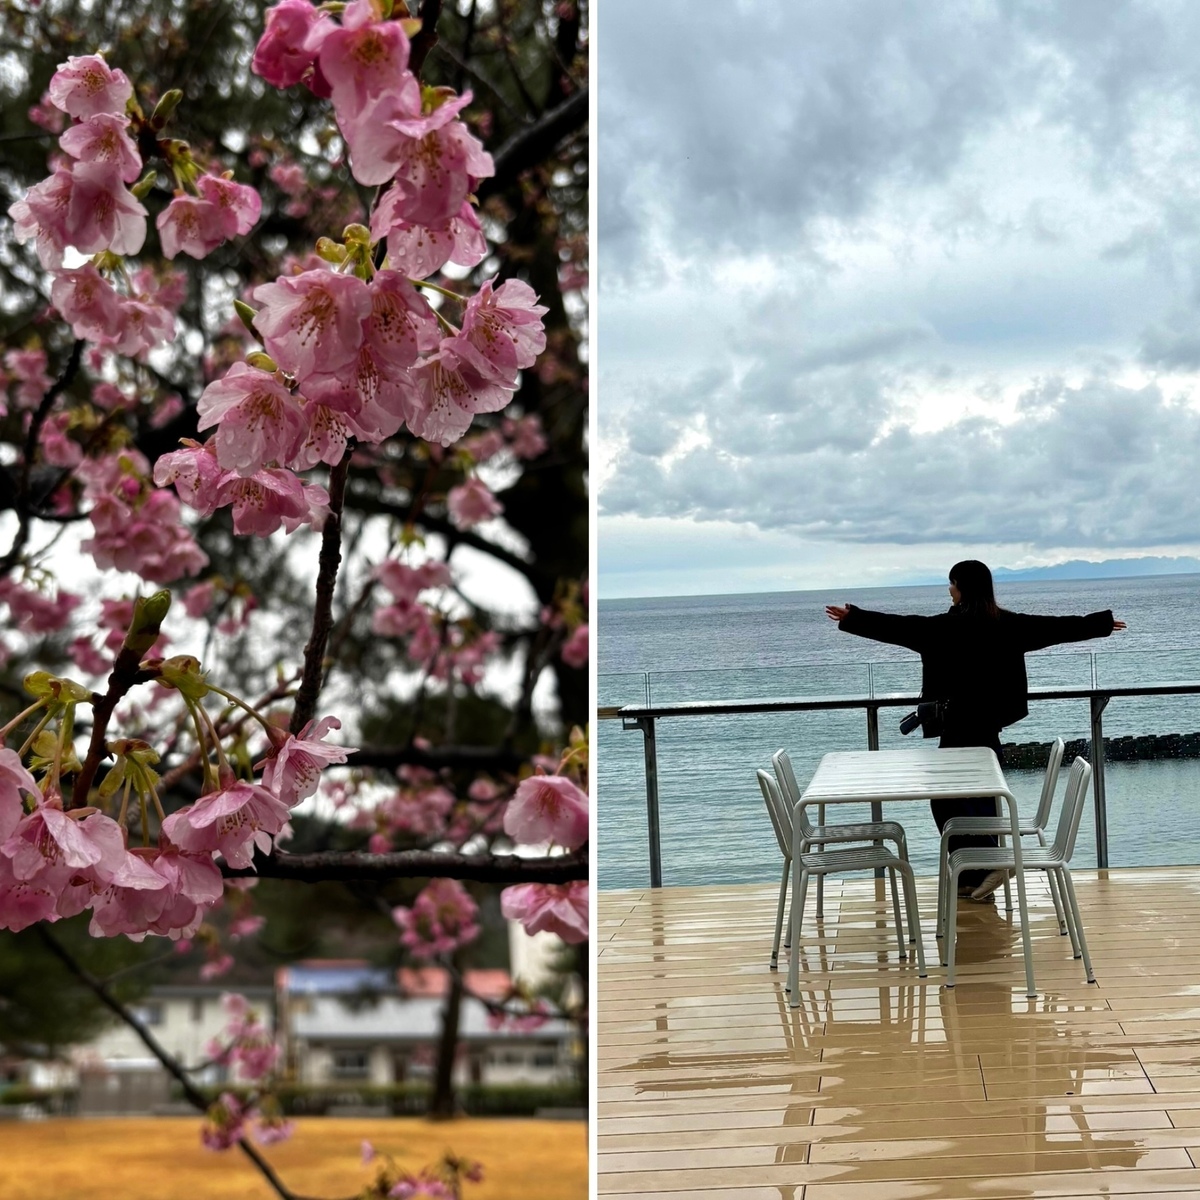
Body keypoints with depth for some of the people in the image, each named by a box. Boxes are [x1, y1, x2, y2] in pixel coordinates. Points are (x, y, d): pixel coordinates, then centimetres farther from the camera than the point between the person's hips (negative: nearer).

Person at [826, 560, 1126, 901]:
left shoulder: (953, 626, -15)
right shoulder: (1007, 623, 6)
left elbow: (901, 628, -15)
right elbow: (1057, 626, 14)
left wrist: (852, 618, -10)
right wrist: (1102, 623, 27)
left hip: (962, 722, -8)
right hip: (992, 721, 8)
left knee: (946, 798, -3)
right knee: (981, 795, 12)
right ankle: (976, 875, 16)